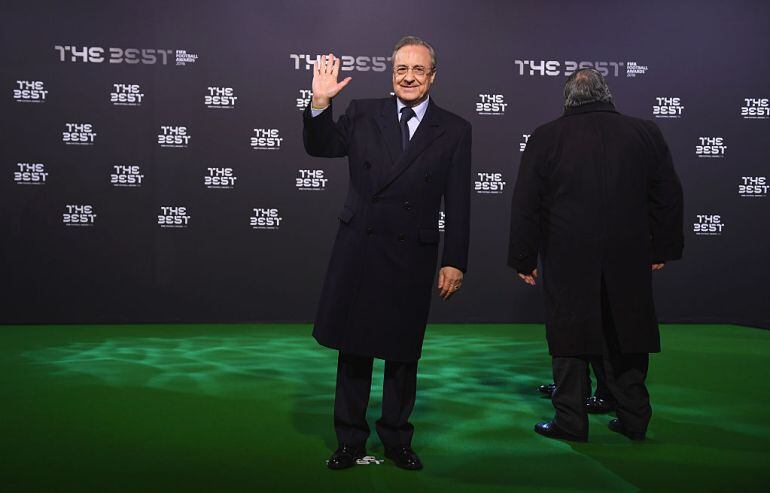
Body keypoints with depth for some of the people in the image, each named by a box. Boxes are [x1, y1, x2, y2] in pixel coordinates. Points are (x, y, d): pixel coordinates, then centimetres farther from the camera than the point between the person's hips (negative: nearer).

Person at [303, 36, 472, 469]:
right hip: (359, 250, 1)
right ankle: (351, 439, 25)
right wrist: (320, 102, -12)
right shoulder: (363, 114, 4)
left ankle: (397, 438, 29)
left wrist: (455, 262, -4)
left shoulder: (454, 130, 1)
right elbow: (321, 147, 4)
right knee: (353, 347, 9)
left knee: (404, 352, 11)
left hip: (413, 255, -1)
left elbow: (458, 203, -1)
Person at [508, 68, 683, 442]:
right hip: (629, 260, 3)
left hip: (567, 261, -2)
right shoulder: (645, 133, 2)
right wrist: (663, 248, 16)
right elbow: (668, 196, 7)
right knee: (626, 340, 13)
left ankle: (571, 422, 13)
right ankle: (634, 419, 22)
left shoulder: (545, 138, -4)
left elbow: (525, 205, -4)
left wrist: (524, 259, 3)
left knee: (569, 340, 7)